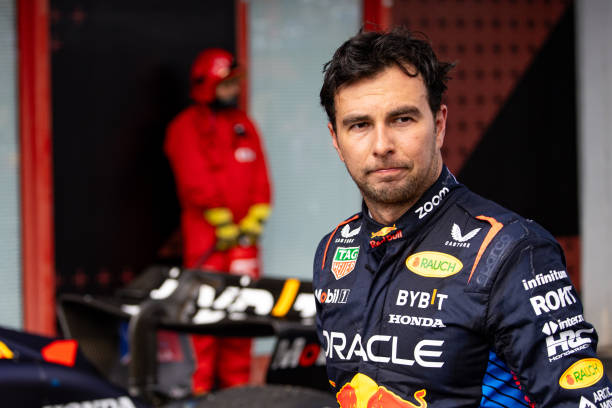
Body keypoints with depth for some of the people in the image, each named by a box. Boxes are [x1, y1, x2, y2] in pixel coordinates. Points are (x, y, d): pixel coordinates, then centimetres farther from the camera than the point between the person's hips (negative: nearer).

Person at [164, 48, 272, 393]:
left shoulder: (244, 125, 16)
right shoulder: (187, 127, -2)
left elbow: (260, 178, 13)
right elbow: (195, 181, -11)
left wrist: (254, 221, 1)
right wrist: (222, 222, -12)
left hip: (243, 234, 6)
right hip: (204, 231, -5)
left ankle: (237, 381, 12)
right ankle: (199, 384, -4)